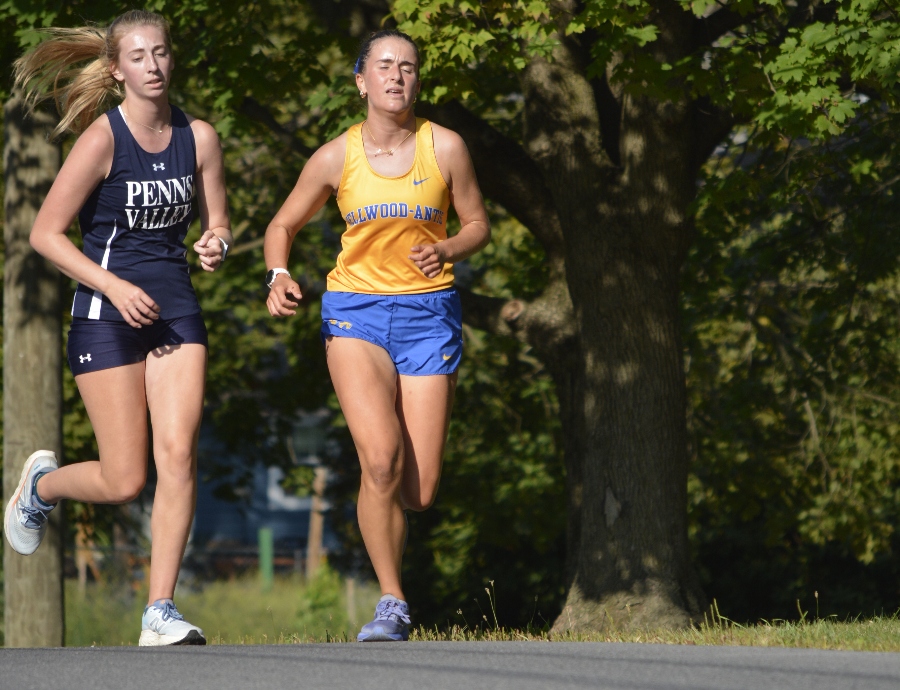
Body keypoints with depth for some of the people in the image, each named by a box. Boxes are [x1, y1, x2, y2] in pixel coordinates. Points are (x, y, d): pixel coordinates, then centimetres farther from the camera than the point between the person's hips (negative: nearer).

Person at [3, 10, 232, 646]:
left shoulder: (198, 138, 4)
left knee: (179, 454, -12)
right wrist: (115, 286, -18)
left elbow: (217, 224, 14)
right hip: (107, 315, -4)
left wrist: (215, 246, -9)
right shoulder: (103, 138, -10)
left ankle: (161, 611, -8)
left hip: (175, 308, 4)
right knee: (125, 481, -5)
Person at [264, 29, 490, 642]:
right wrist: (279, 276, -10)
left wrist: (447, 251, -14)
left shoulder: (445, 148, -4)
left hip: (428, 314, 1)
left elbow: (478, 225, 7)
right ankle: (392, 604, -12)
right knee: (381, 458, -23)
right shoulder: (336, 158, -3)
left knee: (420, 493, -2)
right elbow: (283, 226, 10)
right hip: (356, 311, -1)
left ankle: (386, 521, 36)